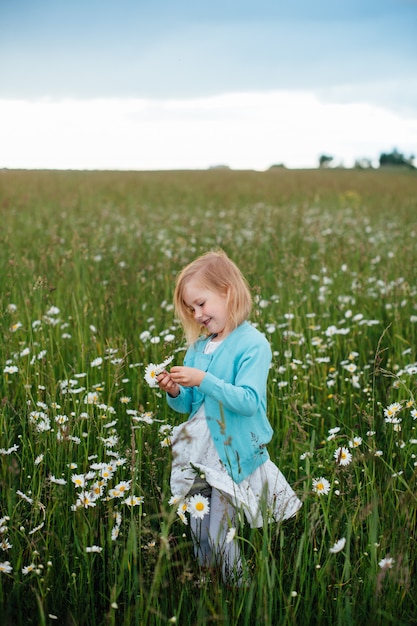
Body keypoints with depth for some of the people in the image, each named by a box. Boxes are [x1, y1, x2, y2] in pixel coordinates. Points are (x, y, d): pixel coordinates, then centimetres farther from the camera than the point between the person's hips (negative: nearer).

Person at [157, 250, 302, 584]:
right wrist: (175, 393, -7)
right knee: (199, 536, 14)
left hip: (232, 455, -7)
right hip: (197, 453, 7)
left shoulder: (253, 344, -13)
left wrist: (203, 380, -26)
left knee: (220, 537, -3)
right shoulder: (199, 346, 9)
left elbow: (249, 401, -23)